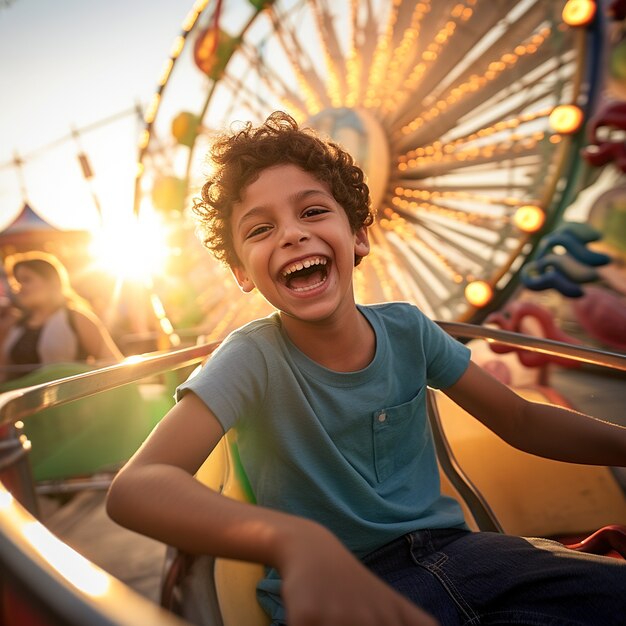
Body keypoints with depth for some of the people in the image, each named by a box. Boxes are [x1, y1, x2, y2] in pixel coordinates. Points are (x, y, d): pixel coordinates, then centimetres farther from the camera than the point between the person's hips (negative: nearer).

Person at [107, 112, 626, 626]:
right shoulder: (253, 359, -18)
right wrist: (298, 541, -47)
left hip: (447, 544, 5)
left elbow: (521, 421, 4)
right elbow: (133, 487, -30)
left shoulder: (407, 329, -5)